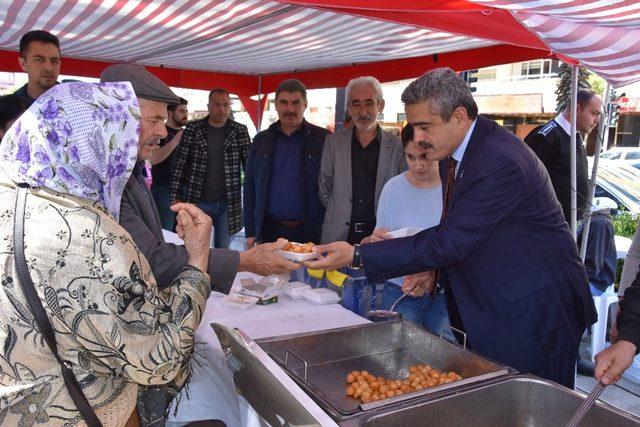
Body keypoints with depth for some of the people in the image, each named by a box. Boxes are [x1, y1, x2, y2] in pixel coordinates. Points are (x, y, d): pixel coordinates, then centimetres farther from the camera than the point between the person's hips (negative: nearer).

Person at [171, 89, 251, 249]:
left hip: (228, 203, 1)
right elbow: (180, 164, 0)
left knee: (223, 249, 12)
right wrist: (175, 196, -3)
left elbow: (249, 165, 2)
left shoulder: (240, 131, 1)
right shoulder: (193, 129, -1)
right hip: (197, 201, -1)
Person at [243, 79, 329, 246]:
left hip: (310, 232, -2)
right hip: (270, 230, 3)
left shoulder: (323, 139, -1)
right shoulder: (261, 140, 9)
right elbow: (250, 188, 10)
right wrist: (250, 232, 5)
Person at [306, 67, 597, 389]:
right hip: (490, 310, 9)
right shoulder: (453, 149, 2)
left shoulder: (501, 163, -28)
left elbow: (451, 240, -29)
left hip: (535, 312, -8)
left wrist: (357, 256, -28)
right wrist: (433, 267, -6)